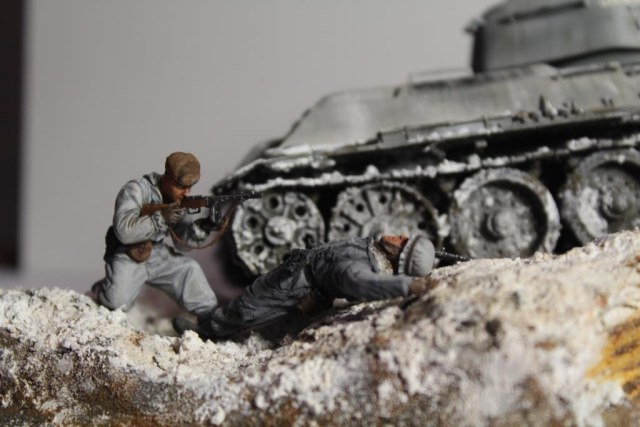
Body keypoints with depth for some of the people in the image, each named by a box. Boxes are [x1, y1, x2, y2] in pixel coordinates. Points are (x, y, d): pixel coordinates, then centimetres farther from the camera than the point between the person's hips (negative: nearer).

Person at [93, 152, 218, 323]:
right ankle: (104, 289, 13)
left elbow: (182, 242, -3)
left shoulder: (179, 200, -1)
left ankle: (211, 317, -3)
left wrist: (201, 228, -23)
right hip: (127, 258, -5)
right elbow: (124, 232, -30)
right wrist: (161, 218, -35)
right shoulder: (135, 191, -20)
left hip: (156, 256, 5)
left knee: (190, 269, -14)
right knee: (118, 303, -21)